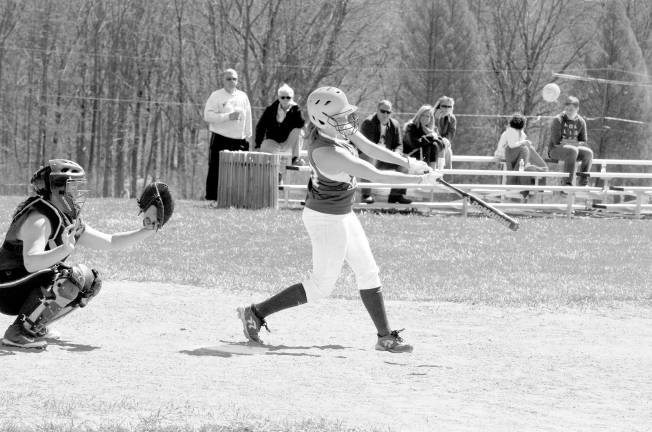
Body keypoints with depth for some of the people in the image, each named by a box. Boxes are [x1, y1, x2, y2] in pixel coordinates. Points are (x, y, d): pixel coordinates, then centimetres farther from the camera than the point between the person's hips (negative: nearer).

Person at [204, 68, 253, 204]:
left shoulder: (243, 96, 13)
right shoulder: (216, 96, 0)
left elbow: (248, 117, 16)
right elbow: (207, 116, -10)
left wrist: (247, 136, 9)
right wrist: (227, 117, -16)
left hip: (239, 140, 4)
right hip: (220, 139, -4)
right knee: (216, 170, -4)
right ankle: (211, 199, 1)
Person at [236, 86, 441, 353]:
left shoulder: (340, 128, -8)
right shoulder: (327, 152, -33)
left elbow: (370, 149, -1)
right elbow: (375, 175, -32)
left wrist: (407, 162, -14)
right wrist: (419, 180, -26)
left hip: (342, 214, 10)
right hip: (327, 221, -10)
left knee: (367, 272, 15)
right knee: (321, 286, 3)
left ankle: (385, 337, 24)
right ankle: (256, 313, 12)